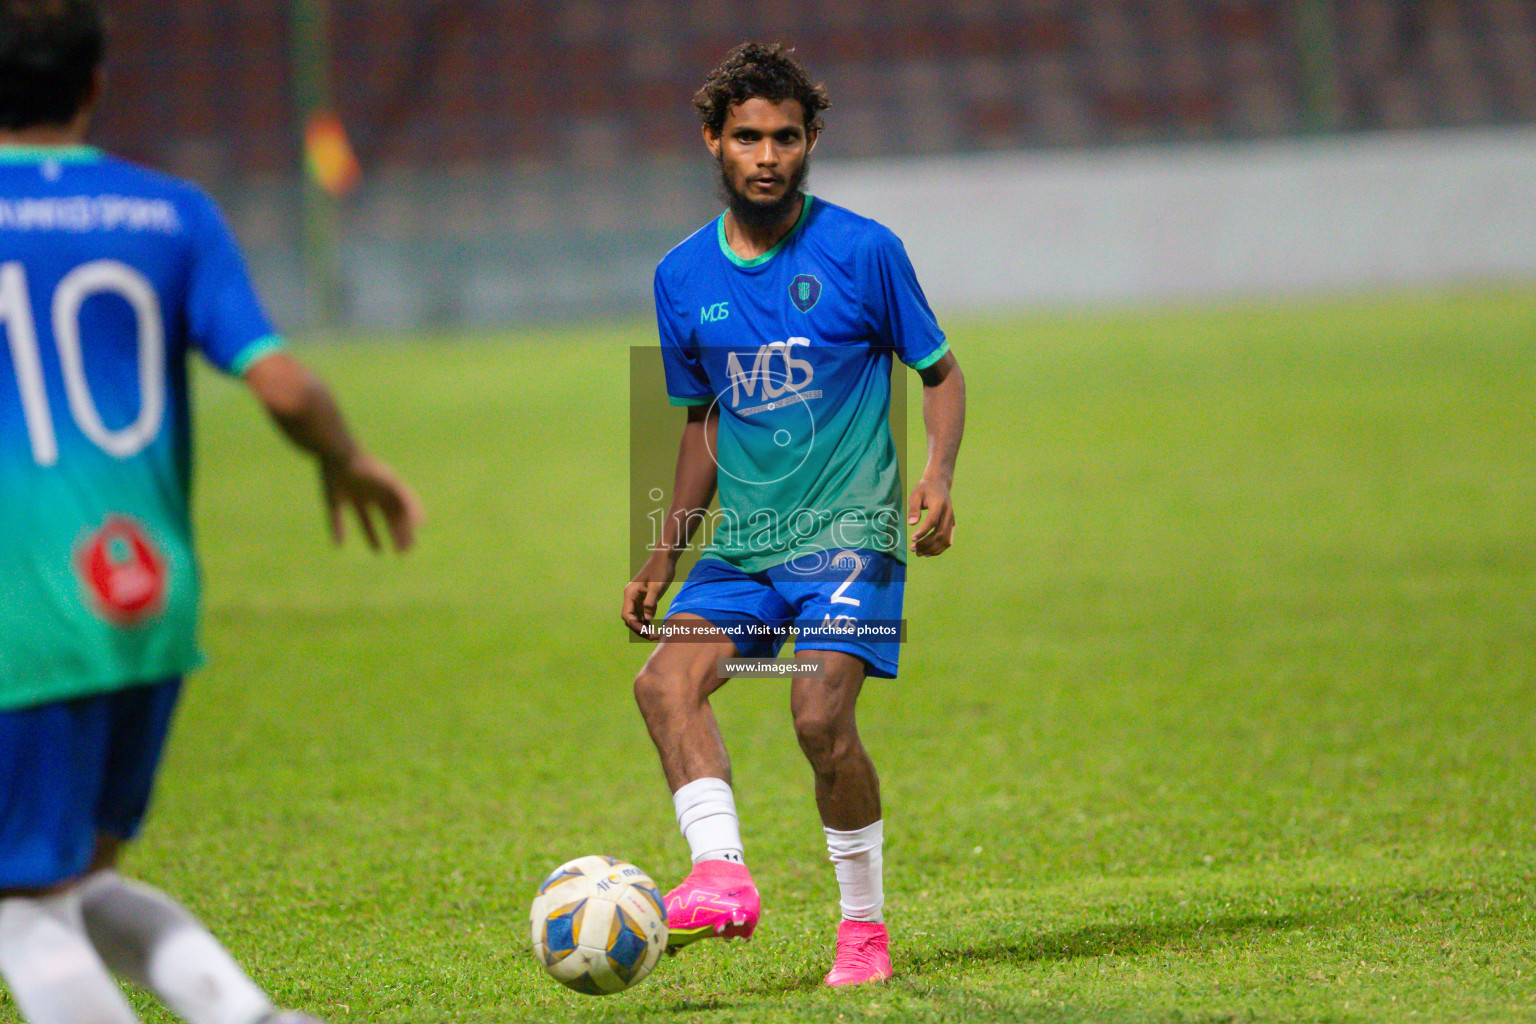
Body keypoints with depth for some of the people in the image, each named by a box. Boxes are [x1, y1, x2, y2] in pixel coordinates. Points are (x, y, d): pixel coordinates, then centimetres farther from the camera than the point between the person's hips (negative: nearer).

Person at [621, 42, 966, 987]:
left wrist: (939, 474, -12)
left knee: (821, 717, -20)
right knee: (667, 678, -22)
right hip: (742, 547, 4)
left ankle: (866, 925, -2)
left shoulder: (862, 252, -3)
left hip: (849, 534, -4)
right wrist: (663, 562, 16)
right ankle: (722, 874, -32)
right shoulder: (684, 278, 9)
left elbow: (942, 372, 7)